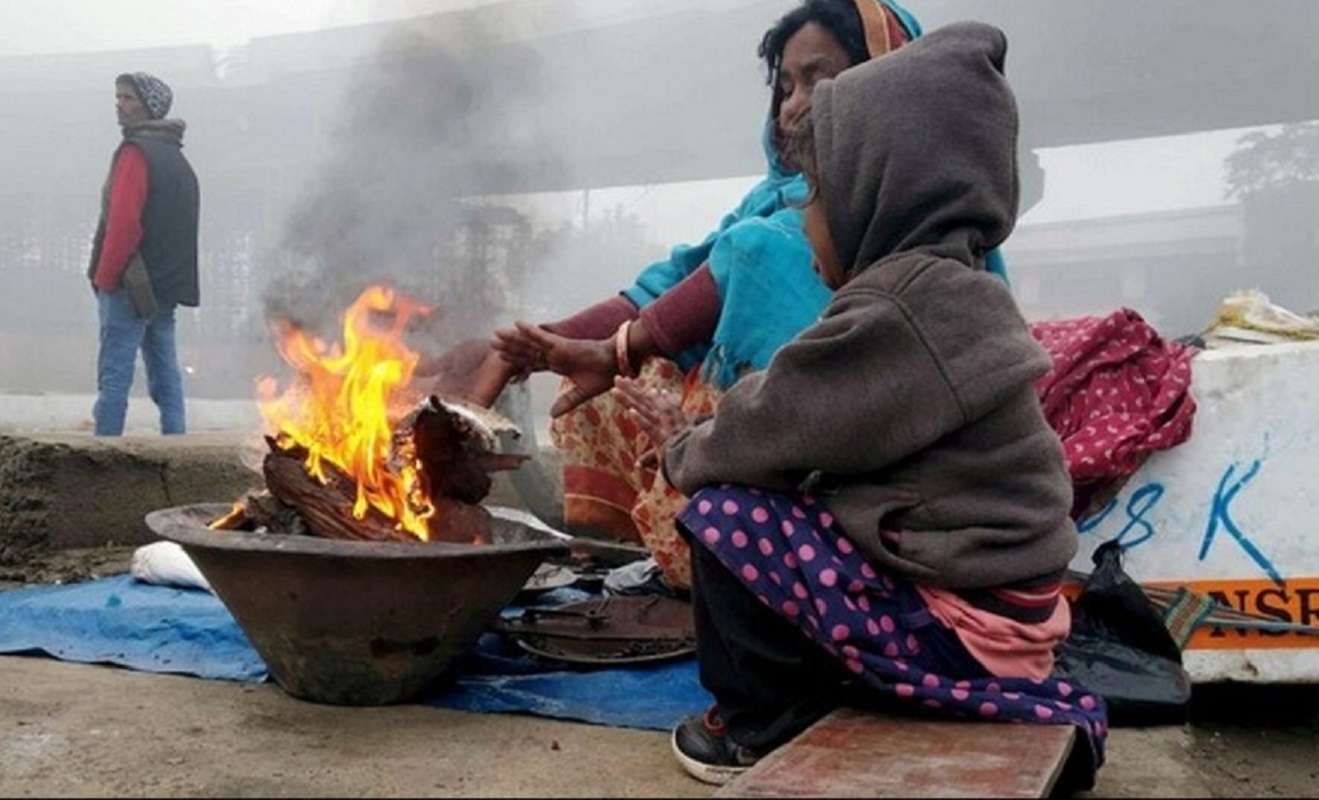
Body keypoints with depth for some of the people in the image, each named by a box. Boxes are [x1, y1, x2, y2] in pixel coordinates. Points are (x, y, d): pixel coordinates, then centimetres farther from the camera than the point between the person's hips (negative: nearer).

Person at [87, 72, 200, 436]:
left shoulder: (135, 152, -10)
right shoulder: (177, 157, 17)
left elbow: (122, 222, -18)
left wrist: (105, 278, -11)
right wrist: (170, 277, 19)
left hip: (131, 286, -8)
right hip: (167, 287, 8)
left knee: (114, 376, -6)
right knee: (166, 374, 10)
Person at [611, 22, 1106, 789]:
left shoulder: (902, 307, -20)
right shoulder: (948, 292, 10)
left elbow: (776, 428, -14)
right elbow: (801, 424, 13)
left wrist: (684, 456, 5)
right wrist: (698, 434, 11)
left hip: (954, 624, -10)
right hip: (993, 608, 10)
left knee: (724, 512, -11)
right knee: (773, 501, 19)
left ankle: (760, 724, 6)